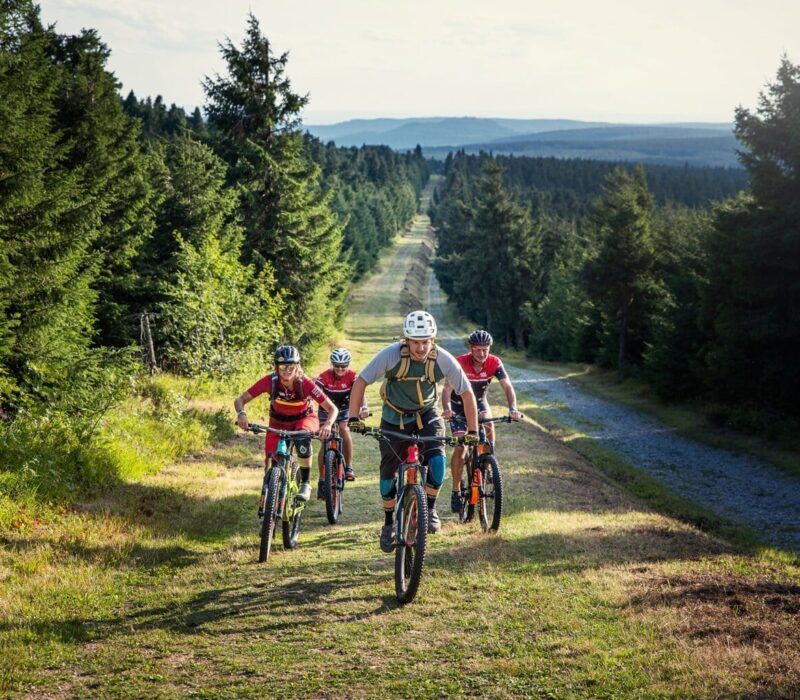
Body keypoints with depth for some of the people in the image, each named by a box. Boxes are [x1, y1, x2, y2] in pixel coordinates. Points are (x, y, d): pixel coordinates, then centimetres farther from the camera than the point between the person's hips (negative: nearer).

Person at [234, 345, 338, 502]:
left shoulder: (306, 384, -30)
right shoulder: (270, 381, -27)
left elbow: (332, 408, -28)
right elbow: (240, 400, -22)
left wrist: (328, 424, -49)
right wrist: (241, 414, -44)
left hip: (304, 419, -2)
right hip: (278, 422, 2)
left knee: (302, 437, -36)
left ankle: (305, 484, -20)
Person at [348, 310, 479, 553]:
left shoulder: (443, 360, -24)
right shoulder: (391, 355, -27)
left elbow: (466, 393, -13)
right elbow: (360, 382, -20)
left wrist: (472, 431, -14)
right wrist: (354, 417, -27)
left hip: (427, 414, 0)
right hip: (394, 417, 0)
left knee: (437, 461, -22)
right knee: (388, 471, 1)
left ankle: (430, 508, 1)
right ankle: (389, 524, 21)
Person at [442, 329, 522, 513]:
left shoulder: (495, 363, -22)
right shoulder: (460, 362, -29)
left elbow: (507, 386, -28)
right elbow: (447, 389, -36)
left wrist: (513, 408, -46)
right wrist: (446, 408, -56)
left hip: (479, 401, 3)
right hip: (459, 403, -3)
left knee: (488, 424, -27)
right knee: (460, 447, -12)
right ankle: (456, 491, -1)